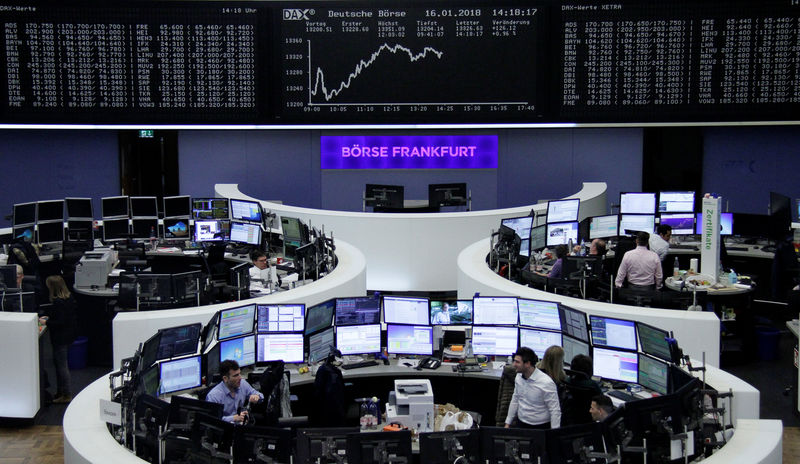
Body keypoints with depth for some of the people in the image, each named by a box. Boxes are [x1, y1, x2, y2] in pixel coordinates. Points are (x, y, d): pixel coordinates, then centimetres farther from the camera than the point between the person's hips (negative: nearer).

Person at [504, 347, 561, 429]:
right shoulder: (518, 377, -1)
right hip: (520, 424, 6)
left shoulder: (546, 383, -21)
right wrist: (508, 423, 15)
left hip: (540, 427, -6)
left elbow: (555, 411, -17)